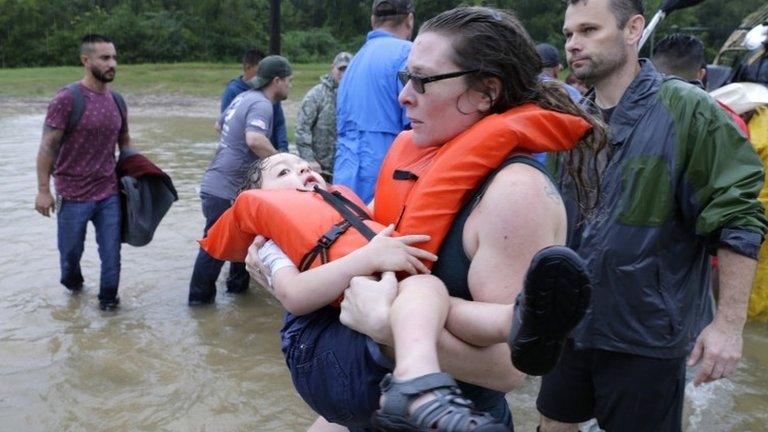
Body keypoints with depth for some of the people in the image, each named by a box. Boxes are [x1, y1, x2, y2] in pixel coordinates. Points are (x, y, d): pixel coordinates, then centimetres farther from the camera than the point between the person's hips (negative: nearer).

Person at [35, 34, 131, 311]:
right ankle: (72, 281, 44)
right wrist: (43, 190, -13)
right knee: (71, 250, 15)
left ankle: (108, 297, 25)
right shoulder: (67, 99, -14)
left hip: (109, 193, 4)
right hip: (73, 195, -3)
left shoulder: (117, 101, 4)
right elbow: (47, 146, -12)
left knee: (111, 251, 5)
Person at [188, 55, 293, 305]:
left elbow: (220, 123, 27)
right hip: (226, 190, -10)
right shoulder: (262, 105, -17)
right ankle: (200, 296, 8)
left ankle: (237, 284, 33)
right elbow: (254, 139, -35)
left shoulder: (244, 97, 11)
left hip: (217, 182, 10)